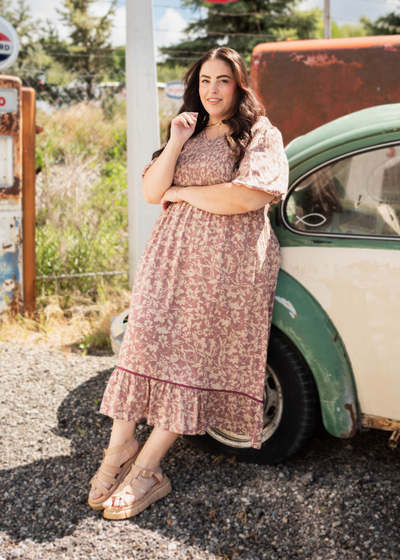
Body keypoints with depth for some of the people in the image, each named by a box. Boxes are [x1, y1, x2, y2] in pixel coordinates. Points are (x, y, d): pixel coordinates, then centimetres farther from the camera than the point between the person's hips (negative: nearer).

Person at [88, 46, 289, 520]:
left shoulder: (261, 136, 1)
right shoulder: (188, 131, 21)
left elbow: (248, 197, -15)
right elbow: (151, 192, 12)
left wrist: (182, 192, -4)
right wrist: (175, 144, -2)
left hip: (227, 260, -5)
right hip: (172, 252, 6)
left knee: (193, 355, -7)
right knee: (147, 338, -6)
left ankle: (145, 470, -6)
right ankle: (121, 446, 1)